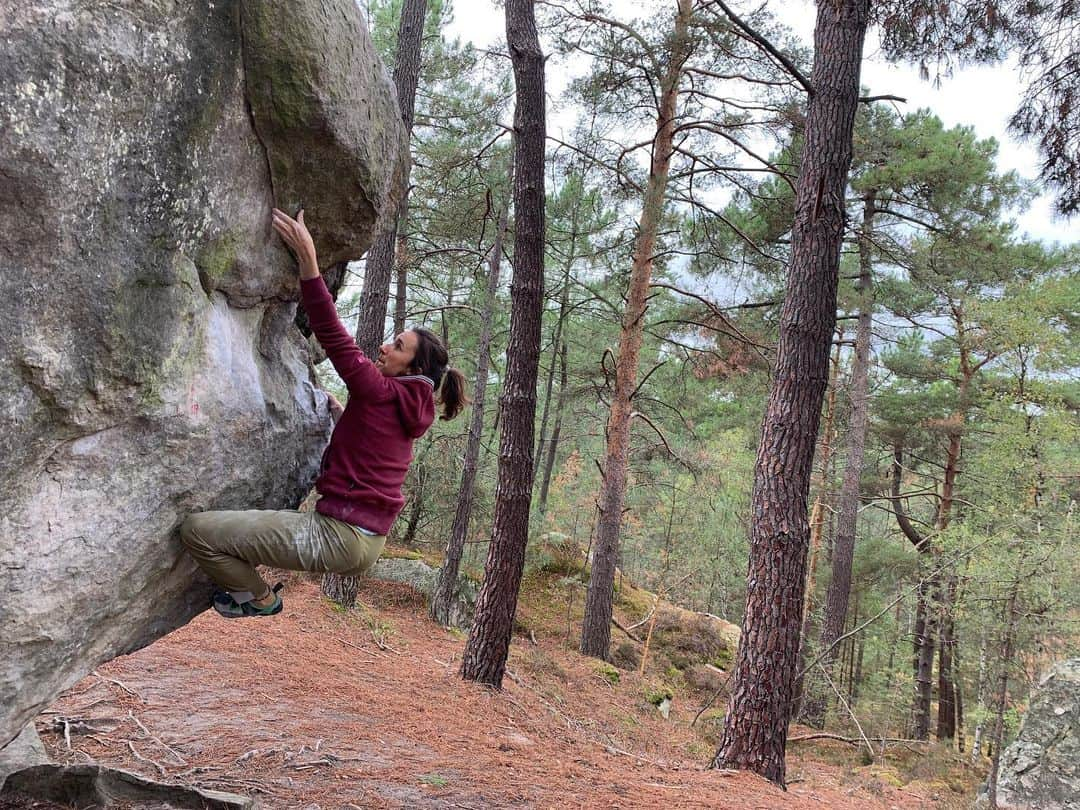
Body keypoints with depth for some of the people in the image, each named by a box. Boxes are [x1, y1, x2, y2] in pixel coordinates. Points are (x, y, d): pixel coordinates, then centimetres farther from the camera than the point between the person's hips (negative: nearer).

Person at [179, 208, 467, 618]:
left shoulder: (382, 393, -13)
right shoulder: (409, 409, 12)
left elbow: (334, 336, -20)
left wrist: (307, 259, -23)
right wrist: (340, 412, 33)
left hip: (338, 538, -11)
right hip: (367, 541, 11)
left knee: (196, 529, -12)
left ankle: (257, 597, 6)